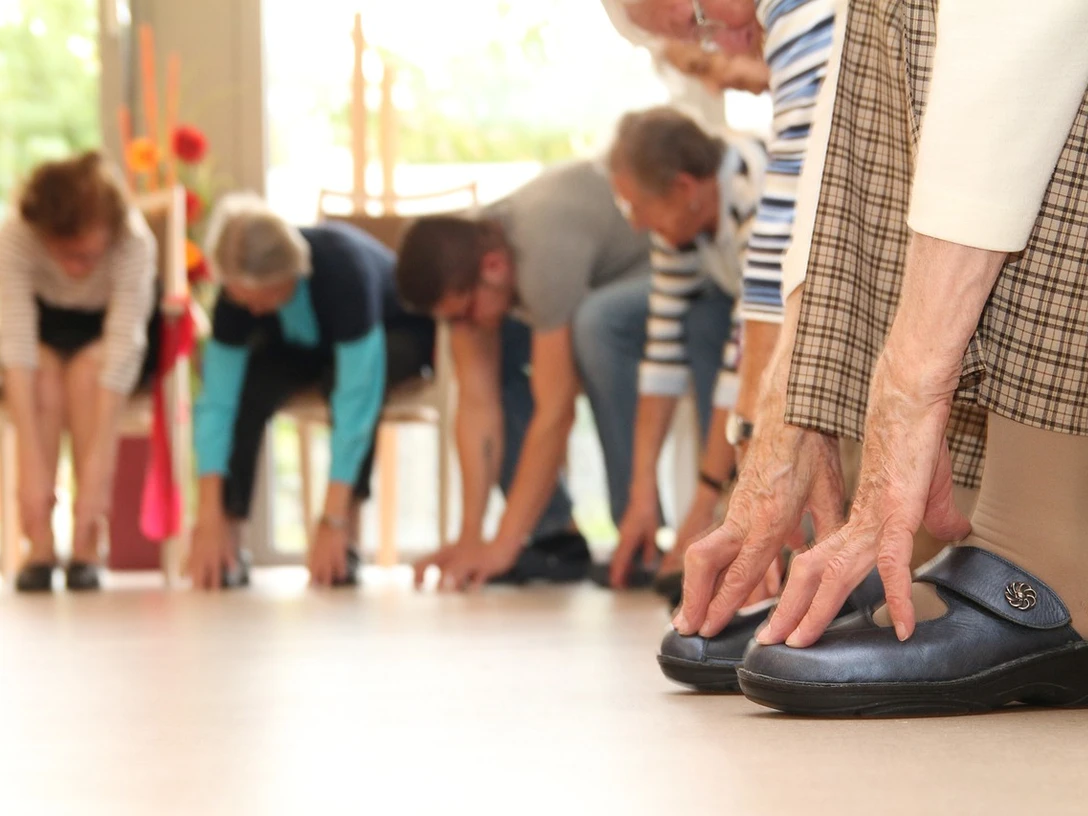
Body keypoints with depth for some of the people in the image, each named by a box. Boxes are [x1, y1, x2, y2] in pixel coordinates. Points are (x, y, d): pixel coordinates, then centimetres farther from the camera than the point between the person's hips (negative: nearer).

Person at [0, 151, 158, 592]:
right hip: (47, 325, 1)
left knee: (86, 368, -32)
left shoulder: (134, 240, -36)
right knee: (44, 372, -31)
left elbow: (123, 347, -41)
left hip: (112, 325, -1)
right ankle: (40, 548, -26)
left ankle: (87, 547, -25)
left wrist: (96, 472, -46)